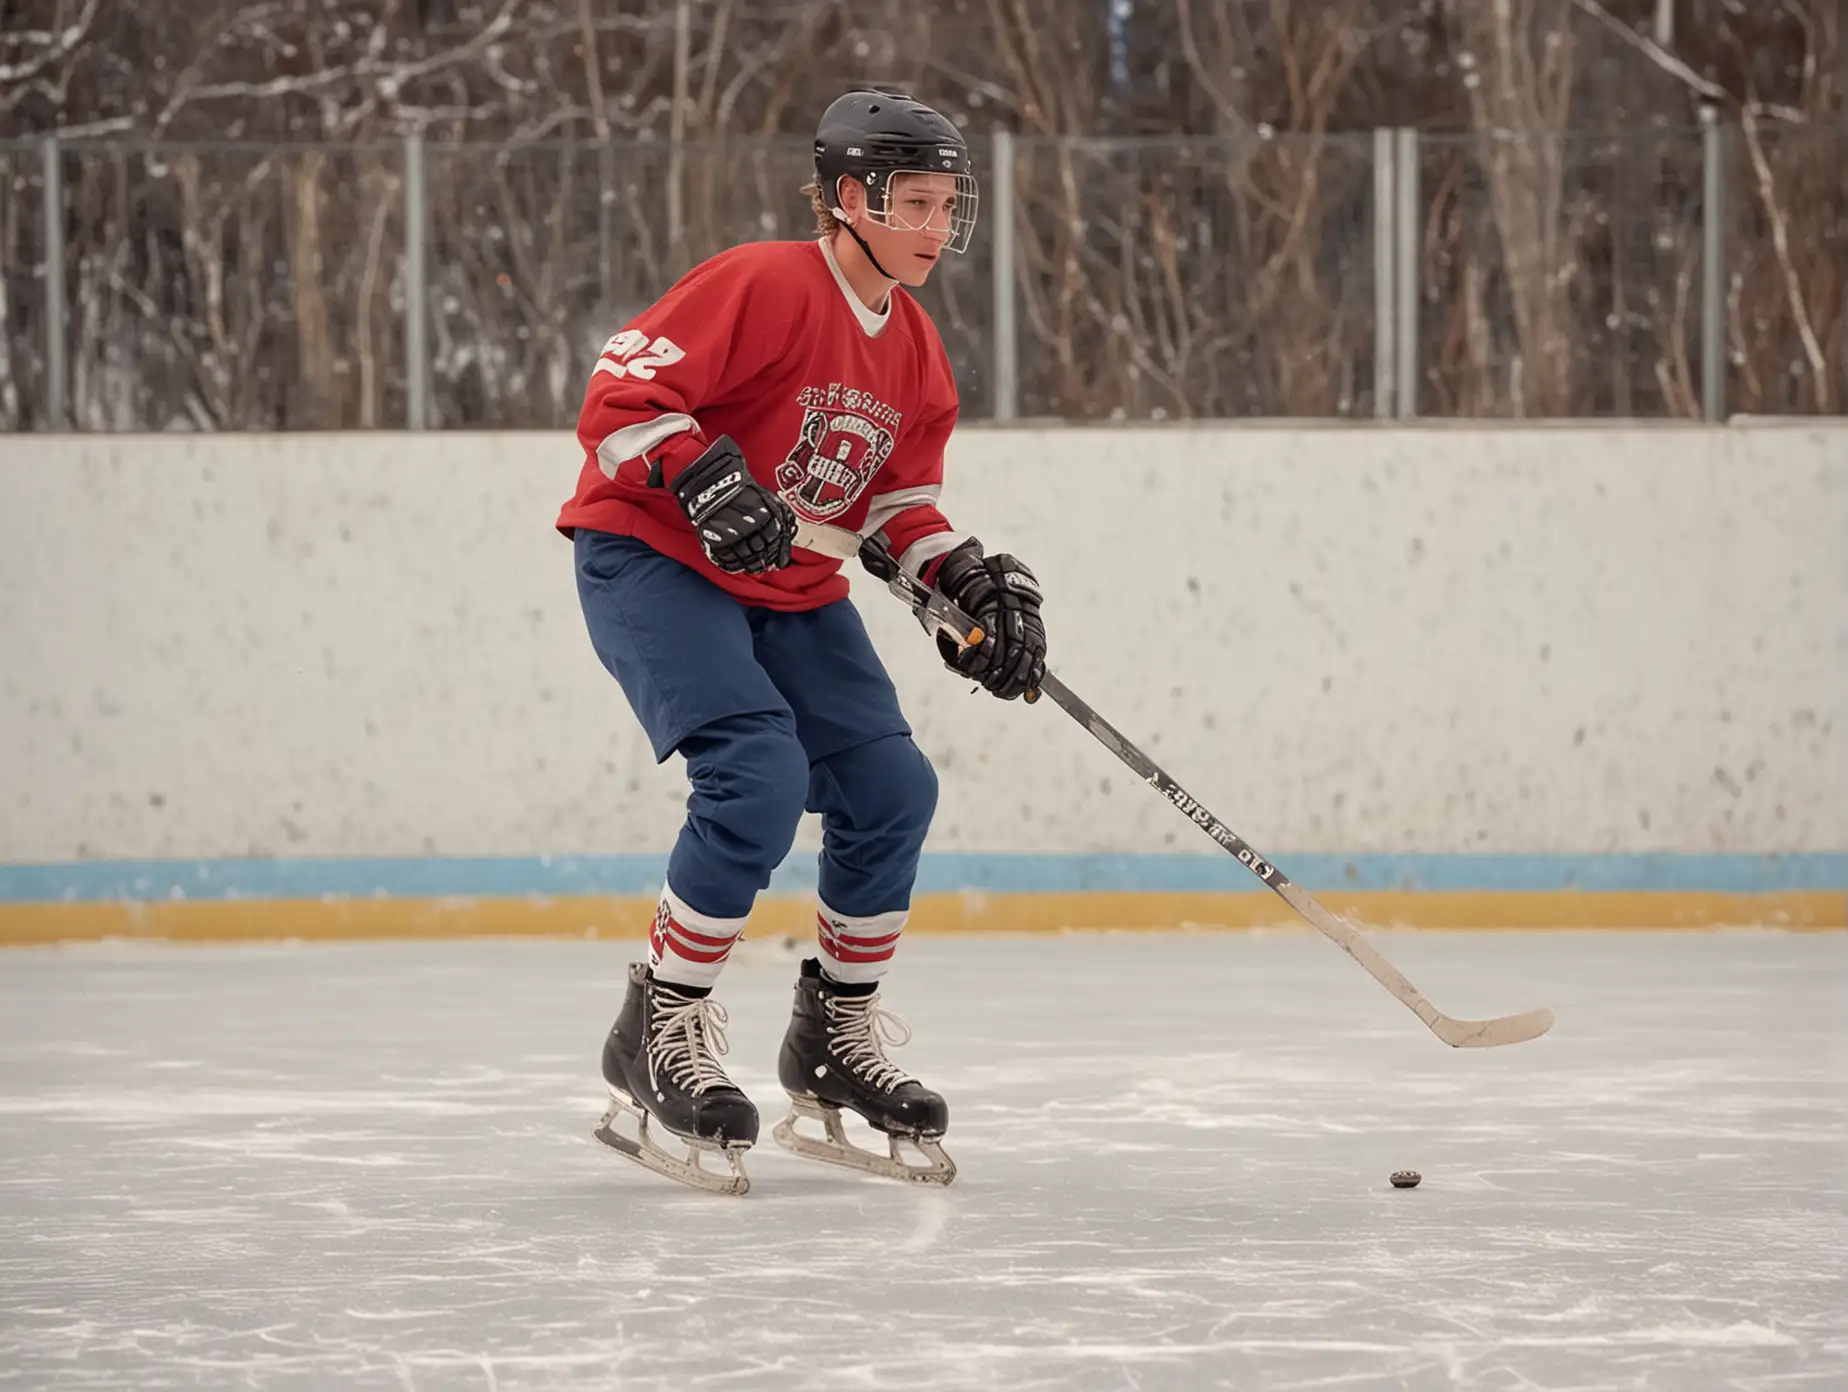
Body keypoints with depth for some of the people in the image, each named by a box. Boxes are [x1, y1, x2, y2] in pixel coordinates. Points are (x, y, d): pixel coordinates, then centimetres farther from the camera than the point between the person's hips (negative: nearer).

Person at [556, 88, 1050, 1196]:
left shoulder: (915, 351, 5)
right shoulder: (762, 286, -20)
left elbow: (902, 498, 15)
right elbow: (621, 390, -23)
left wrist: (973, 581, 0)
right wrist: (707, 483, -35)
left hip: (795, 589, 8)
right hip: (651, 561, -8)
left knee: (892, 787, -1)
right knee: (760, 776, -25)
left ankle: (838, 1042, 16)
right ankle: (661, 1035, -12)